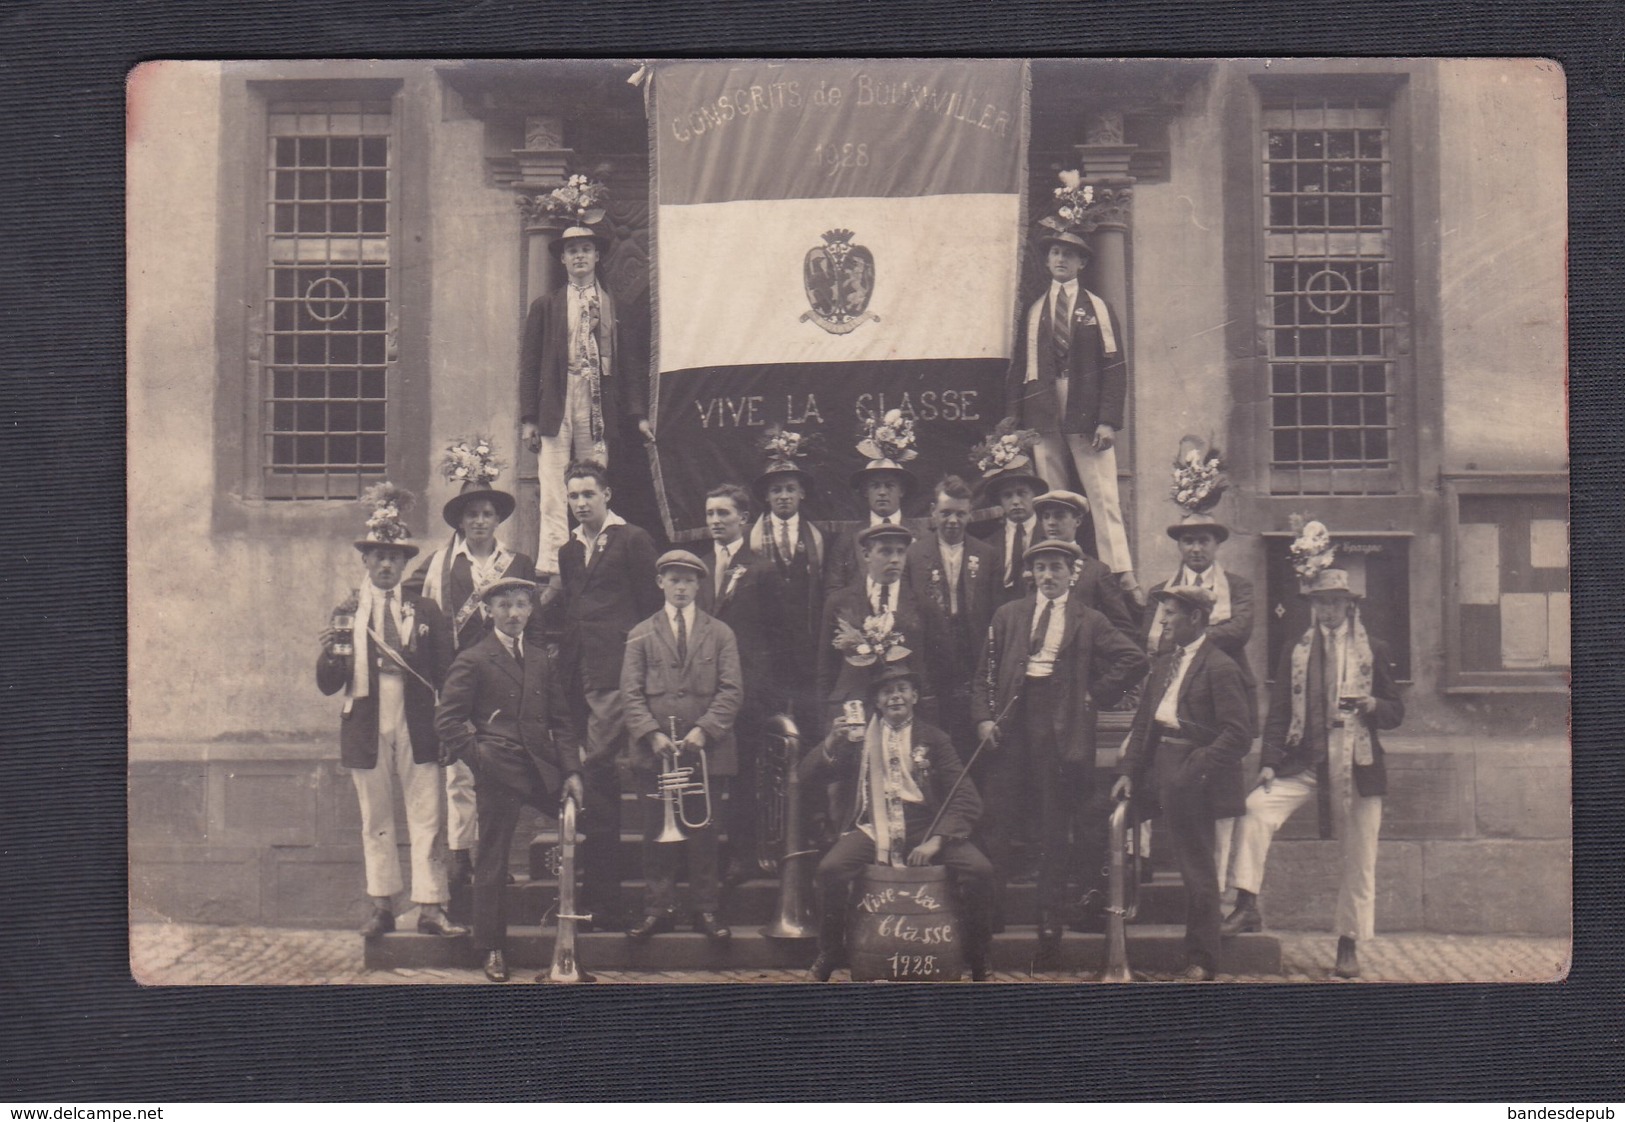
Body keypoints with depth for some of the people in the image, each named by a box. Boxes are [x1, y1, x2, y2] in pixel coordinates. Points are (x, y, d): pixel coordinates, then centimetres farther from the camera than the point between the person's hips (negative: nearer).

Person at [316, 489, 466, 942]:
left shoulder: (425, 611, 8)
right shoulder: (346, 613, 7)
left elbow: (445, 672, 6)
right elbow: (328, 684, 2)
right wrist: (331, 653, -15)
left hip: (418, 727, 0)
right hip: (367, 729, 0)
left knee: (427, 820, -4)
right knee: (375, 822, 7)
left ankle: (430, 908, -2)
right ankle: (382, 907, 15)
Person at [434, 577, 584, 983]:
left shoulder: (542, 659, 16)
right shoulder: (472, 660, 0)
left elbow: (561, 719, 14)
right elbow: (447, 720, -3)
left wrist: (571, 770, 4)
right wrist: (477, 757, -11)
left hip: (542, 769, 4)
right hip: (497, 772, -4)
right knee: (492, 862, 1)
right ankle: (492, 949, 12)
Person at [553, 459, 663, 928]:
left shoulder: (633, 540, 3)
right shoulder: (568, 551, 22)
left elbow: (650, 603, -1)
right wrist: (564, 665, 11)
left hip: (614, 670, -7)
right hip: (577, 673, 7)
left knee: (595, 763, -16)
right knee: (597, 769, 8)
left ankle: (600, 901, -13)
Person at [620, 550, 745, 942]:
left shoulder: (720, 634, 10)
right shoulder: (641, 635, 10)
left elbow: (731, 690, 2)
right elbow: (631, 693, 3)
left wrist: (704, 730, -12)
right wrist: (652, 734, -12)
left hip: (705, 750, 0)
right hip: (654, 751, 0)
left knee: (704, 833, 3)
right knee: (657, 835, 2)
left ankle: (706, 910, 10)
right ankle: (658, 909, 9)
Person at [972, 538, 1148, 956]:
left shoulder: (1089, 621, 7)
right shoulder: (1008, 615, 13)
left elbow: (1134, 660, 2)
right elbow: (984, 673, 11)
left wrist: (1096, 695, -2)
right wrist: (983, 717, -2)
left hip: (1061, 727, -1)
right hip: (1012, 722, 1)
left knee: (1055, 825, 3)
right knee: (1001, 819, 1)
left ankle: (1050, 918, 9)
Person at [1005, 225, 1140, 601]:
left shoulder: (1098, 310, 7)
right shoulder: (1033, 313, 13)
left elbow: (1115, 368, 2)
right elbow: (1019, 368, 11)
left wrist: (1108, 421, -9)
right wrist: (1014, 421, 3)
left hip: (1088, 420, -2)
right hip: (1044, 420, 2)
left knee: (1104, 499, -6)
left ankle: (1122, 575, -7)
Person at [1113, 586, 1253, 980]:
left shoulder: (1220, 667, -10)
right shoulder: (1166, 660, 14)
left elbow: (1238, 735, -15)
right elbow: (1144, 719, 16)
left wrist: (1196, 767, -21)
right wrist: (1129, 770, 7)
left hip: (1192, 778, -7)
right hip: (1162, 771, 7)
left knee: (1197, 868, 0)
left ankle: (1200, 962, 10)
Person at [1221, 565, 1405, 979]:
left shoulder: (1373, 650, 9)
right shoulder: (1295, 653, 11)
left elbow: (1396, 711, 10)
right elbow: (1279, 713, 8)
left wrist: (1372, 705, -14)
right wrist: (1269, 763, -6)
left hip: (1358, 766, 0)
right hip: (1306, 762, 1)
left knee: (1358, 859, 2)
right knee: (1256, 807, -24)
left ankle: (1349, 944, 15)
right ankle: (1247, 906, -19)